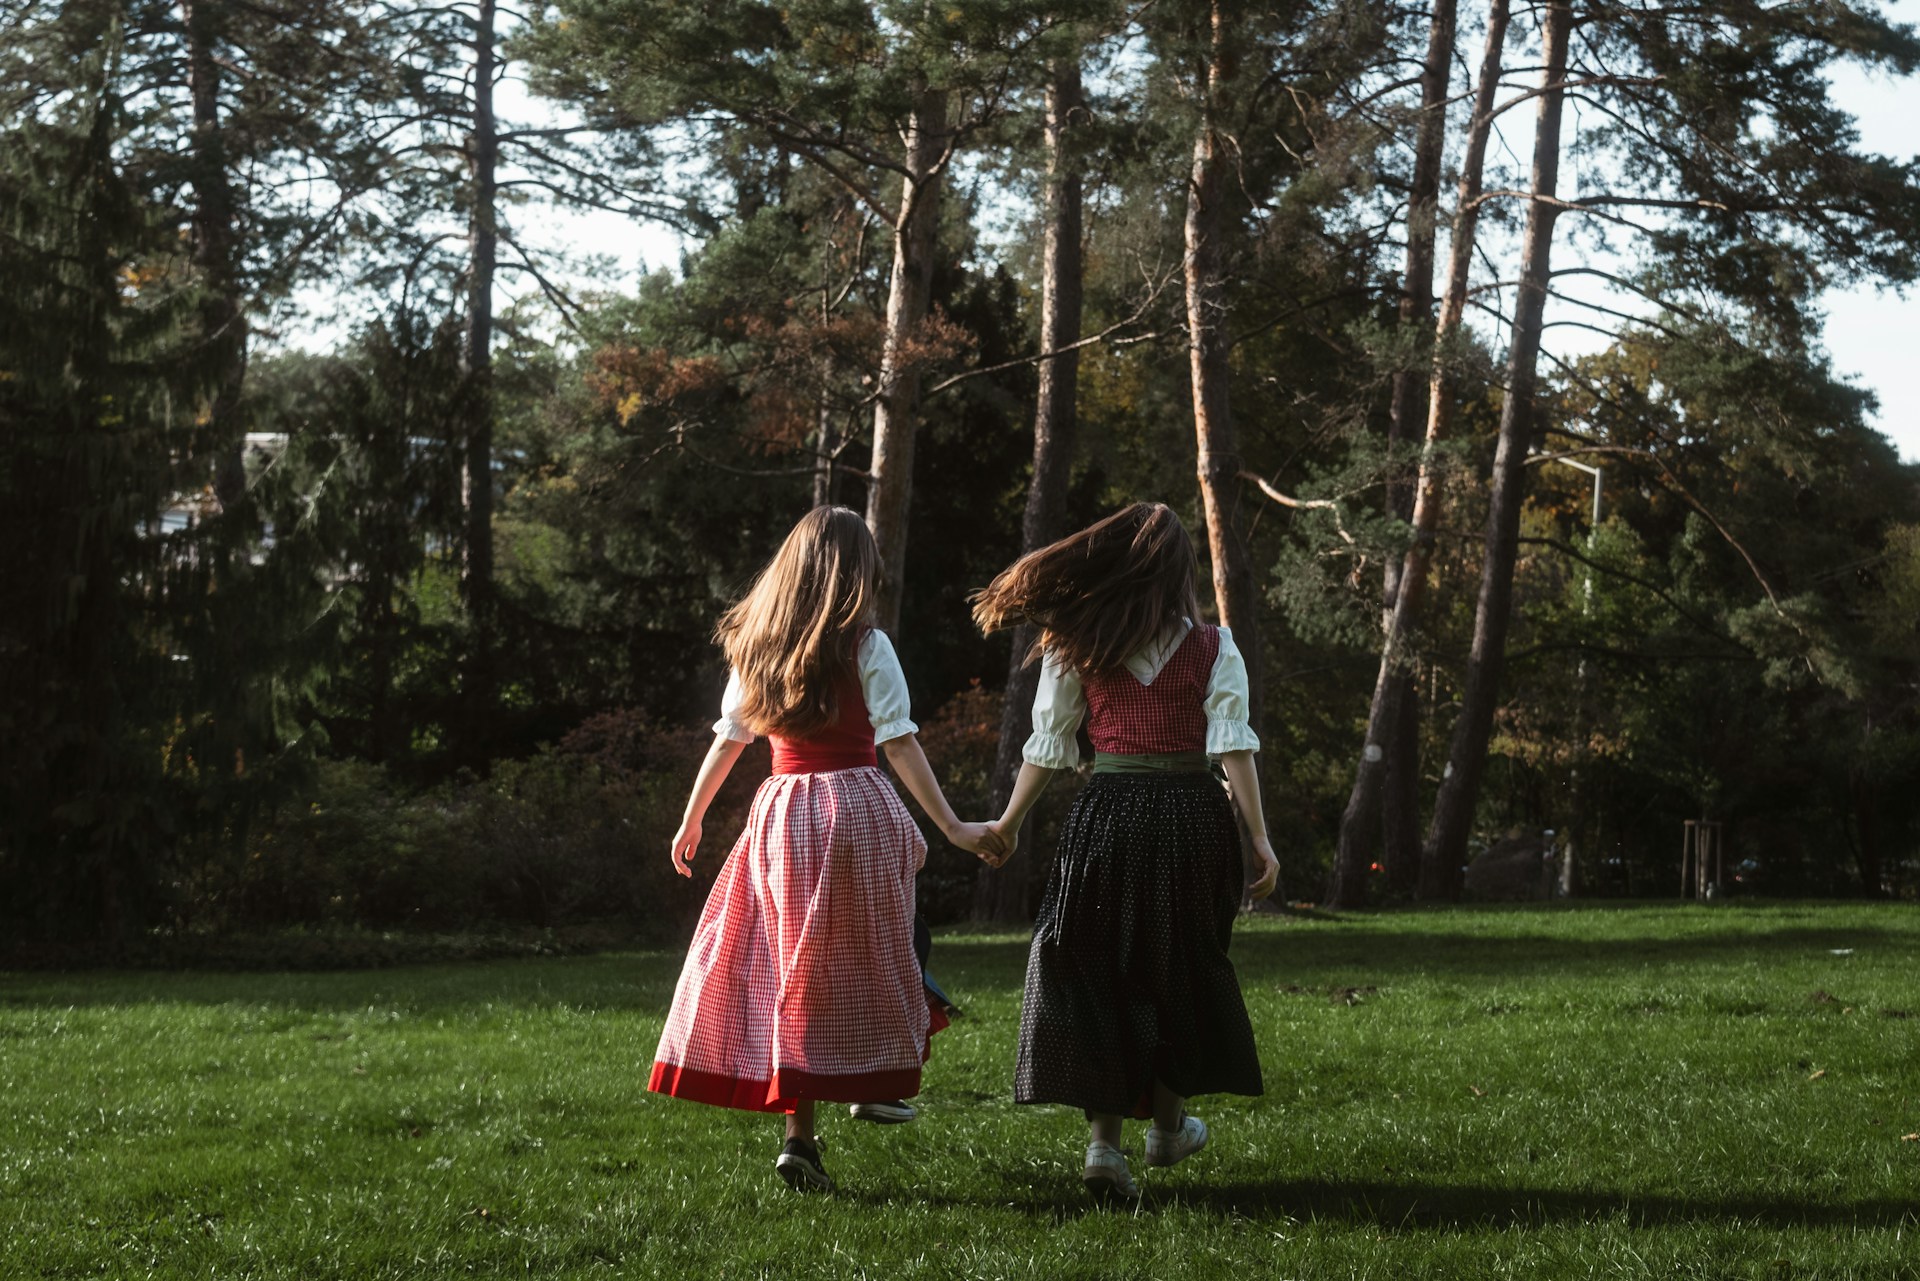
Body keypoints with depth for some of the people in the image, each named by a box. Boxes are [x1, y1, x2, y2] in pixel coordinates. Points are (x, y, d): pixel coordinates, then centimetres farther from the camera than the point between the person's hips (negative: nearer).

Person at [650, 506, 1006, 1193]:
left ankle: (799, 1129, 5)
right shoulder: (865, 645, -4)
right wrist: (953, 827, -12)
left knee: (791, 969, 9)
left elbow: (727, 739, 13)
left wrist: (691, 820, 24)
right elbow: (900, 744, -11)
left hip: (780, 814, 4)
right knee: (855, 969, 5)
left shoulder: (755, 646, 9)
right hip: (857, 810, -4)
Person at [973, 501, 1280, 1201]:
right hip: (1193, 818, 0)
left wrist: (1009, 823, 14)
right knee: (1181, 967, 18)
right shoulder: (1213, 648, 0)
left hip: (1106, 814, 0)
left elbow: (1047, 747, 4)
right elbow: (1234, 748, -7)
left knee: (1096, 975, 6)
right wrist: (1259, 838, -5)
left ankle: (1104, 1140, -2)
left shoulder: (1073, 647, 2)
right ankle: (1168, 1123, 30)